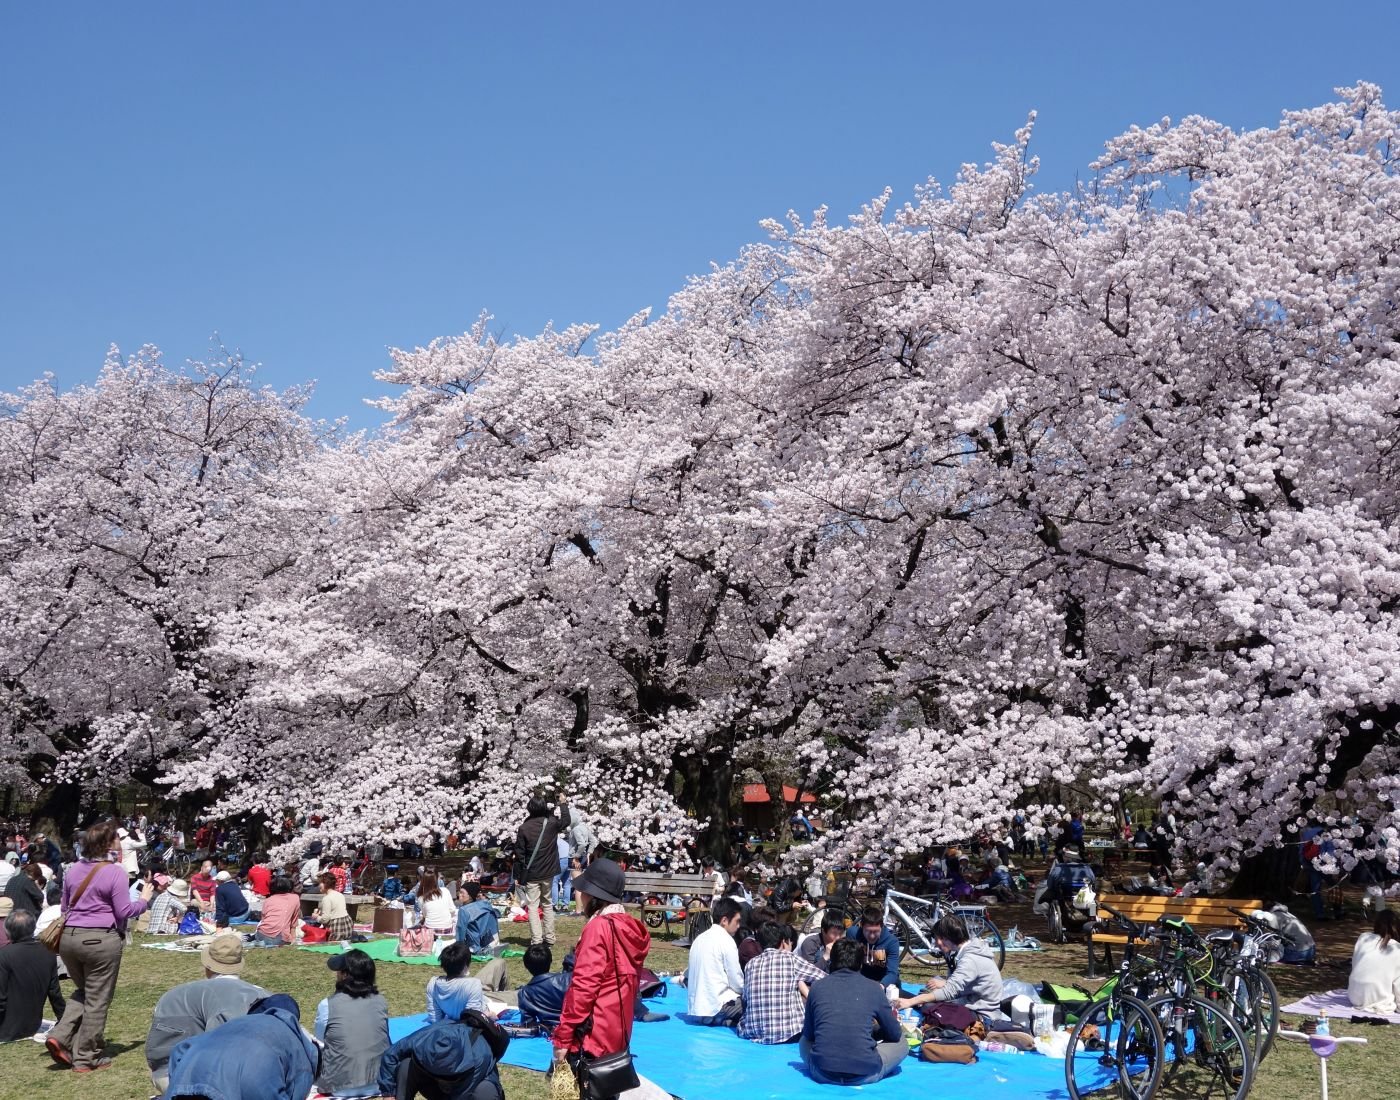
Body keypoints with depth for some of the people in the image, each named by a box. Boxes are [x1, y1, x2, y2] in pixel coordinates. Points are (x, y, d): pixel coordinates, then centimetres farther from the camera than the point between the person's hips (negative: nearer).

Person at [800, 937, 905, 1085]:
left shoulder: (817, 987, 6)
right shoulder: (873, 987, 3)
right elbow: (894, 1035, 13)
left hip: (822, 1074, 1)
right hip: (865, 1075, -1)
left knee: (804, 1042, 34)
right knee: (902, 1043, 24)